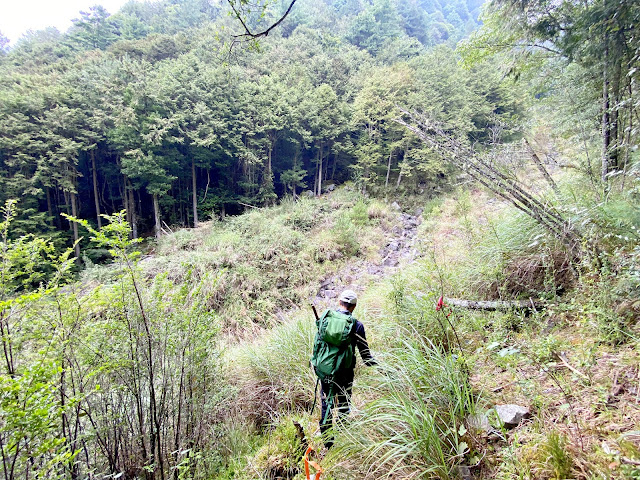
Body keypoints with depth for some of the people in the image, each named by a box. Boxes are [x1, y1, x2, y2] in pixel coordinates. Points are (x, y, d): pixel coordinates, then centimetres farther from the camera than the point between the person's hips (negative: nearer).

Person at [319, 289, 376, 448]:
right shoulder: (357, 325, -8)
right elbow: (364, 352, -5)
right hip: (344, 372, -2)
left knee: (326, 406, 16)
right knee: (343, 408, 14)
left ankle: (327, 443, 26)